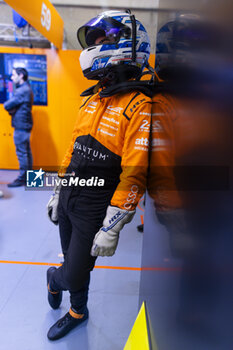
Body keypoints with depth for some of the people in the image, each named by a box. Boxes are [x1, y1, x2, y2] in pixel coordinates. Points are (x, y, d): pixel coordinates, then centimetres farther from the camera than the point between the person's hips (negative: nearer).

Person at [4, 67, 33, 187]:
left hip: (21, 126, -10)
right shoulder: (26, 89, 17)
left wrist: (10, 108, 3)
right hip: (25, 125, 10)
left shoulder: (22, 90, -16)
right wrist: (12, 110, -5)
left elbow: (7, 105, -18)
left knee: (21, 153, -5)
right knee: (27, 152, 13)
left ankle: (22, 178, 2)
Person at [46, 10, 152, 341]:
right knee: (75, 260, 22)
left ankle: (55, 278, 42)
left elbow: (134, 175, -21)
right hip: (69, 201, 7)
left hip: (95, 209, -6)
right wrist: (58, 192, 16)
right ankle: (78, 311, 50)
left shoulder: (139, 107, -17)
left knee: (74, 276, 4)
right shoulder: (92, 99, 8)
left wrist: (111, 228, -20)